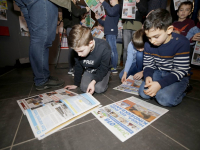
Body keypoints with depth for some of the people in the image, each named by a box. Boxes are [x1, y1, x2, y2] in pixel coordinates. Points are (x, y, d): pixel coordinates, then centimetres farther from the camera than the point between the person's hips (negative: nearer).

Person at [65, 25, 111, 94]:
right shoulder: (78, 49, -21)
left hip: (103, 70, -3)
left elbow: (103, 69, -23)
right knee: (84, 88, -16)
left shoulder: (104, 48, -34)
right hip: (88, 70, 4)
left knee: (99, 88, -25)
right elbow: (78, 67, -5)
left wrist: (93, 82, -39)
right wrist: (76, 84, 3)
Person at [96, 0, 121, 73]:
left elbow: (111, 12, -22)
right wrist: (98, 19, 25)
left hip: (112, 32, -9)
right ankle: (111, 66, 13)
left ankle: (114, 68, -10)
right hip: (108, 32, 10)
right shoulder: (112, 9, 30)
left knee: (112, 50, -12)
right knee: (110, 50, 8)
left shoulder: (117, 6, 3)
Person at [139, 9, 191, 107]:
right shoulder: (148, 45, -7)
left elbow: (180, 71, -22)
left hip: (178, 76, -4)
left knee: (165, 99, -27)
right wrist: (148, 76, -24)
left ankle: (182, 90, 6)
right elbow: (148, 65, -1)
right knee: (143, 93, -15)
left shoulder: (181, 43, -22)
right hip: (158, 73, 5)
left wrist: (160, 84, -35)